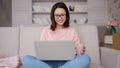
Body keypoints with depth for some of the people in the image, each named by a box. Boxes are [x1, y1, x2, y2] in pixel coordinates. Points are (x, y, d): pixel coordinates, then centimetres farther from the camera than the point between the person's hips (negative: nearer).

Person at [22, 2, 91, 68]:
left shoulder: (72, 30, 14)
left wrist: (80, 50, -14)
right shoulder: (46, 30, 13)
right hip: (49, 62, 0)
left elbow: (78, 51, 10)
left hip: (67, 62, 1)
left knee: (86, 58, -32)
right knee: (26, 59, -26)